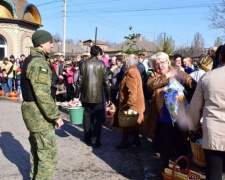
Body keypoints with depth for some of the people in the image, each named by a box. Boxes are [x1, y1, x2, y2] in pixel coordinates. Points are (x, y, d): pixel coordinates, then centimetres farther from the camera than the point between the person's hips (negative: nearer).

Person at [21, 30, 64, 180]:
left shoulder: (30, 60, 13)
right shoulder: (39, 62, -19)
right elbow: (43, 94, -26)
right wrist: (55, 116, -20)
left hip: (32, 111, 11)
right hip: (39, 113, -11)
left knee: (37, 150, 22)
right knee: (49, 154, -2)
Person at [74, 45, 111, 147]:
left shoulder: (85, 63, -2)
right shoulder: (101, 64, -4)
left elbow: (80, 80, -2)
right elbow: (106, 82, -3)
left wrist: (76, 96, 4)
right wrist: (108, 97, 4)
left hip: (86, 95, 2)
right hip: (98, 96, -1)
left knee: (87, 117, 13)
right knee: (98, 118, 6)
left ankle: (88, 138, 21)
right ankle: (95, 140, 2)